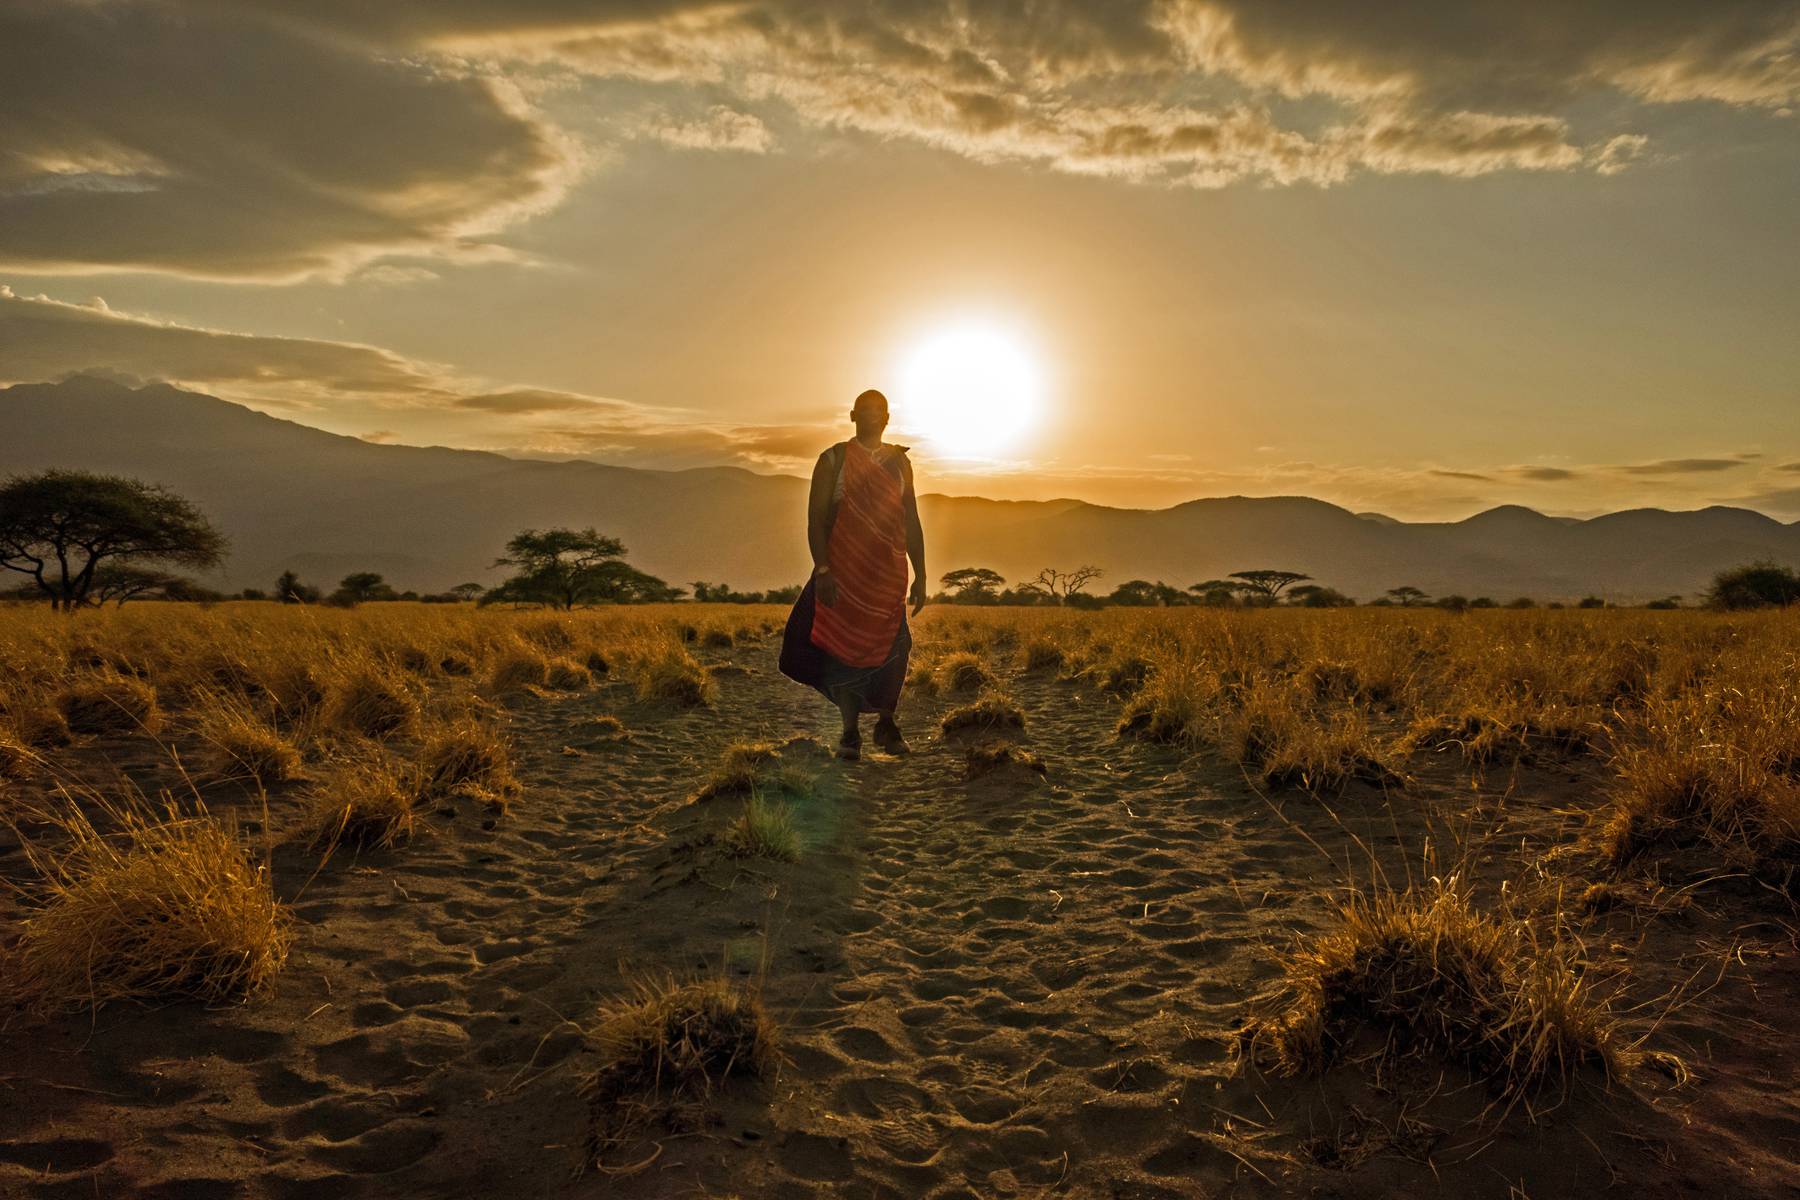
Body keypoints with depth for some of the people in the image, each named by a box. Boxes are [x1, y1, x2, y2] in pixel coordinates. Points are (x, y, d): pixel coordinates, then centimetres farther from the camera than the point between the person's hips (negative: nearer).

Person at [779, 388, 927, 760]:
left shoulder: (899, 462, 12)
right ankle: (850, 732, 12)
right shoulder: (833, 460, 3)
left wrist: (920, 575, 9)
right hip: (843, 573, -2)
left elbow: (912, 522, 14)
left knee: (892, 649, -6)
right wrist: (822, 570, -14)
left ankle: (887, 723, 14)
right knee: (843, 648, 0)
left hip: (889, 575, 2)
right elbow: (815, 519, -3)